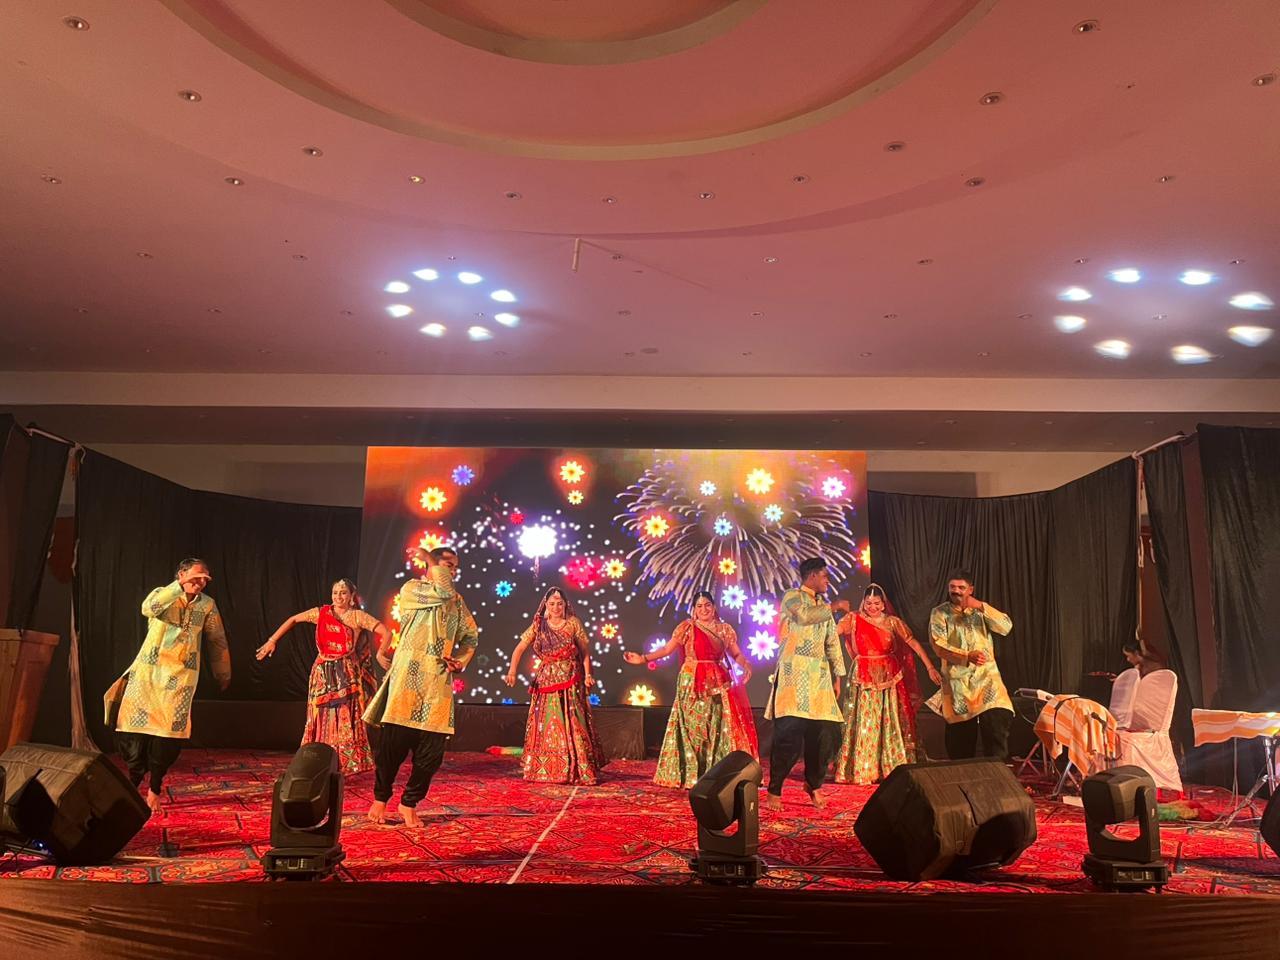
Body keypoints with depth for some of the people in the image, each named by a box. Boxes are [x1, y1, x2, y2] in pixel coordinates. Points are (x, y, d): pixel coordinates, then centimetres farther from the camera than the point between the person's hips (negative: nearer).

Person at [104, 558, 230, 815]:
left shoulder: (207, 605, 9)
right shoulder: (162, 594, 3)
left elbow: (217, 642, 16)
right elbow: (149, 608, -22)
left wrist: (224, 675, 21)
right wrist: (181, 586, -29)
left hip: (180, 678, 1)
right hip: (149, 673, -1)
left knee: (169, 732, -6)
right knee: (138, 727, -4)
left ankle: (154, 788, 9)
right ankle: (133, 781, 15)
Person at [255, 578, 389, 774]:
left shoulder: (358, 616, -3)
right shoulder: (322, 613, 4)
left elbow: (384, 632, -9)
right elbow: (293, 620, 10)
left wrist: (380, 655, -20)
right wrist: (272, 641, 5)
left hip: (347, 675, -2)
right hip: (323, 674, 2)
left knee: (346, 721, -4)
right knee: (322, 722, 5)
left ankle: (347, 765, 2)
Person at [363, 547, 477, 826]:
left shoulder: (458, 601, 18)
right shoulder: (411, 589, 1)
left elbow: (471, 635, 22)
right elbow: (443, 591, -16)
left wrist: (461, 660, 5)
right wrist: (430, 560, -4)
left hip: (439, 681, 5)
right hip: (408, 675, -4)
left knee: (432, 750, 1)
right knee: (394, 741, -2)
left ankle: (409, 804, 16)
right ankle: (380, 799, 18)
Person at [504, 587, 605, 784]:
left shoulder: (574, 623, 1)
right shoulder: (538, 625, 3)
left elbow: (585, 652, 3)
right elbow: (519, 649, -4)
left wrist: (588, 675, -9)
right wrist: (512, 671, -19)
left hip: (571, 683, -1)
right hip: (546, 683, 1)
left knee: (572, 725, -3)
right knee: (546, 727, 3)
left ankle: (578, 770, 3)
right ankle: (544, 771, 13)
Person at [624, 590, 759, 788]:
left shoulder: (724, 629, 10)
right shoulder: (687, 627, 2)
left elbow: (736, 654, 10)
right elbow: (667, 649, -2)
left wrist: (746, 665, -11)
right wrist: (642, 658, -12)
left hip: (719, 683, 3)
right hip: (692, 684, -2)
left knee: (719, 728, 2)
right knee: (693, 727, -1)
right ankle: (690, 775, 6)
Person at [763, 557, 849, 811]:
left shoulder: (823, 606, 23)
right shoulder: (792, 597, 2)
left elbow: (833, 643, 20)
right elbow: (804, 615, -20)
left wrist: (837, 676, 13)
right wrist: (834, 607, -8)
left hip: (820, 675, 7)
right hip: (795, 672, -7)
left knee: (825, 732, 2)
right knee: (790, 731, -12)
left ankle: (814, 784, 22)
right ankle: (774, 791, -5)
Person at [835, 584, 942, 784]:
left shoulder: (892, 622, 4)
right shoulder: (854, 620, 2)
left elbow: (913, 643, 1)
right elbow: (834, 631, -9)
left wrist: (930, 667, -5)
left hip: (889, 677, 2)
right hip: (864, 677, -2)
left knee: (891, 722, 4)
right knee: (864, 722, 1)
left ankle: (894, 768, 14)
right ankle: (861, 771, 8)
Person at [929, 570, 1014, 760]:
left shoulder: (981, 610, 10)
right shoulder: (939, 613, 2)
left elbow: (1006, 627, -6)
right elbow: (939, 646, -10)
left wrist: (981, 607, -15)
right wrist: (967, 656, -23)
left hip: (986, 678, 1)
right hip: (957, 682, -1)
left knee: (997, 722, -17)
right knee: (960, 736, 5)